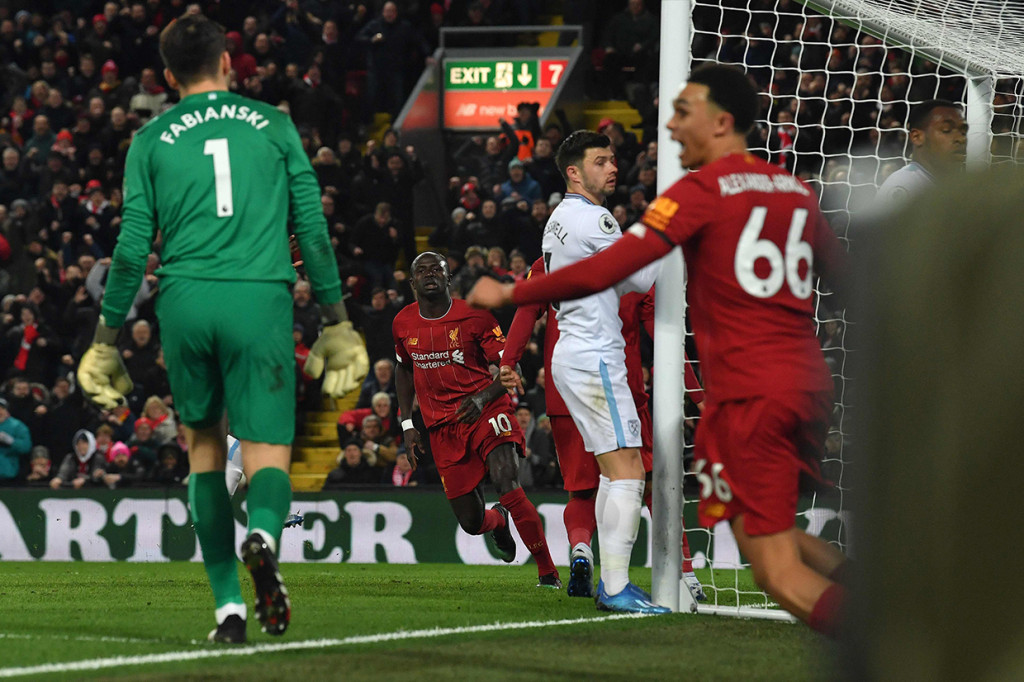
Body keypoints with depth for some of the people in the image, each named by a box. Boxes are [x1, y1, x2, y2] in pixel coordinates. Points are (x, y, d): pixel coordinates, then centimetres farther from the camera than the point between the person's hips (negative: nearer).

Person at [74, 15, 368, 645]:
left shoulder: (152, 140, 11)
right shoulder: (274, 125, 12)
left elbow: (132, 248, 7)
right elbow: (313, 228, 9)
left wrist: (107, 340, 14)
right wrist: (336, 322, 15)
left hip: (185, 299, 1)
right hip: (260, 298, -1)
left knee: (204, 443, 16)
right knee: (268, 454, -1)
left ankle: (228, 605, 9)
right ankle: (264, 533, -37)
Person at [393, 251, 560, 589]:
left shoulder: (474, 316, -7)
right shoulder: (404, 324, 5)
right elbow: (404, 370, 24)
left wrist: (482, 398, -23)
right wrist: (407, 424, 17)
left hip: (486, 413, -4)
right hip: (443, 428, 4)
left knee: (508, 486, -27)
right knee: (471, 521, 0)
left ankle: (548, 573, -21)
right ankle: (498, 521, 40)